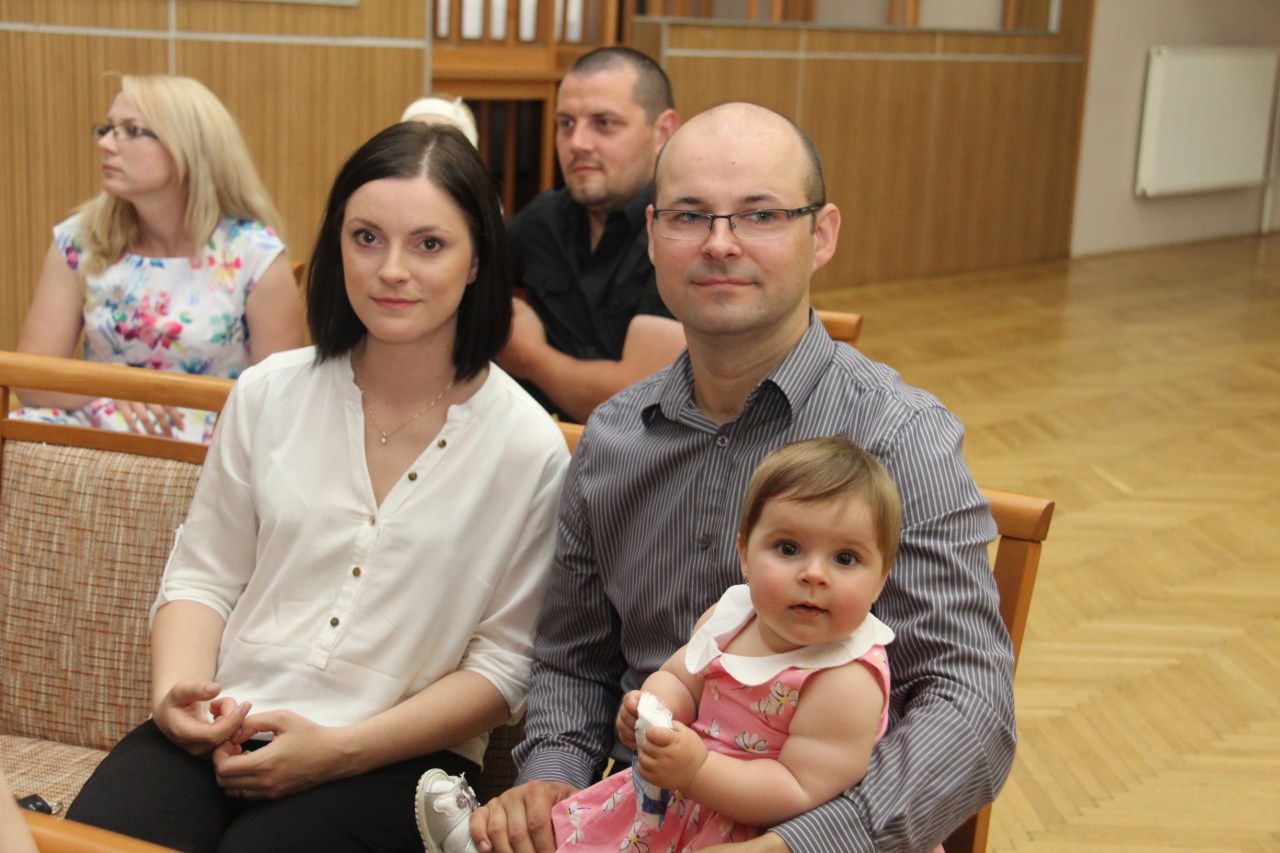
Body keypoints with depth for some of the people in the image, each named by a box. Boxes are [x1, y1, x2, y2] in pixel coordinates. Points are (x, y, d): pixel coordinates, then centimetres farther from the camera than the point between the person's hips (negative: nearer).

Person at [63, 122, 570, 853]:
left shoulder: (527, 447, -4)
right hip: (224, 732, 3)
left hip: (394, 763, -2)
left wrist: (340, 750, -12)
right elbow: (202, 577, 11)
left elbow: (504, 662, -2)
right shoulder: (271, 395, 7)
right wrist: (176, 693, -9)